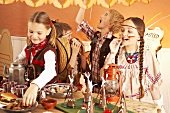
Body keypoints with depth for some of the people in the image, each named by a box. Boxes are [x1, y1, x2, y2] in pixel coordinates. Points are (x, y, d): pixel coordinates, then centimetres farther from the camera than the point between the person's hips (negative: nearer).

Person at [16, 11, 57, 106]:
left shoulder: (49, 51, -24)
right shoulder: (29, 46, -1)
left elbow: (50, 71, -45)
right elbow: (19, 59, 20)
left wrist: (34, 86, -62)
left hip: (43, 87, -7)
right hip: (29, 83, 7)